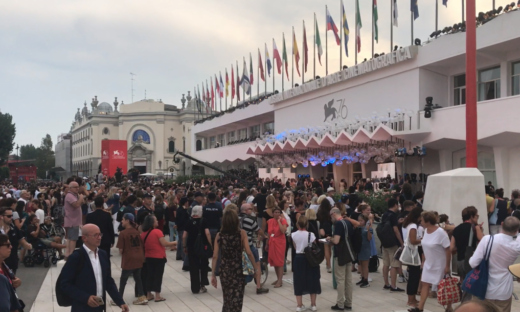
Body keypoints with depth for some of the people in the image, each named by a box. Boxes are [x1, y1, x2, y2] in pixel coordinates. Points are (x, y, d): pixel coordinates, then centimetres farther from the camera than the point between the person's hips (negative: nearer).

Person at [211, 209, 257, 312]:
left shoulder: (219, 235, -1)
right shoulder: (241, 233, -7)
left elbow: (215, 256, -2)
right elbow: (248, 253, -12)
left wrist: (213, 274, 4)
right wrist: (255, 267, 0)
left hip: (224, 271, 3)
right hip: (238, 270, -3)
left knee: (227, 300, 20)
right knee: (236, 301, 5)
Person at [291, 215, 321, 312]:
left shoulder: (293, 235, -5)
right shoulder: (311, 235, -12)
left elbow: (295, 247, 7)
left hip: (298, 259, 2)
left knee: (299, 281, 9)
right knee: (312, 280, 11)